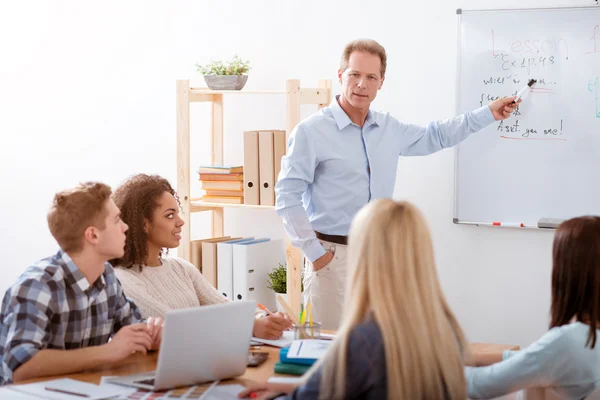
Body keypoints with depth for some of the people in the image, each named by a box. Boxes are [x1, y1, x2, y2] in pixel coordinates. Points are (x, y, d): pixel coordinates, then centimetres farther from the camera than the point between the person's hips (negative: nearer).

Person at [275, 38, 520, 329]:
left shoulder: (388, 129, 10)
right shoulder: (311, 132, -8)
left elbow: (434, 136, 27)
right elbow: (288, 197, -9)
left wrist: (488, 114, 26)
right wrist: (313, 251, -11)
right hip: (333, 256, -5)